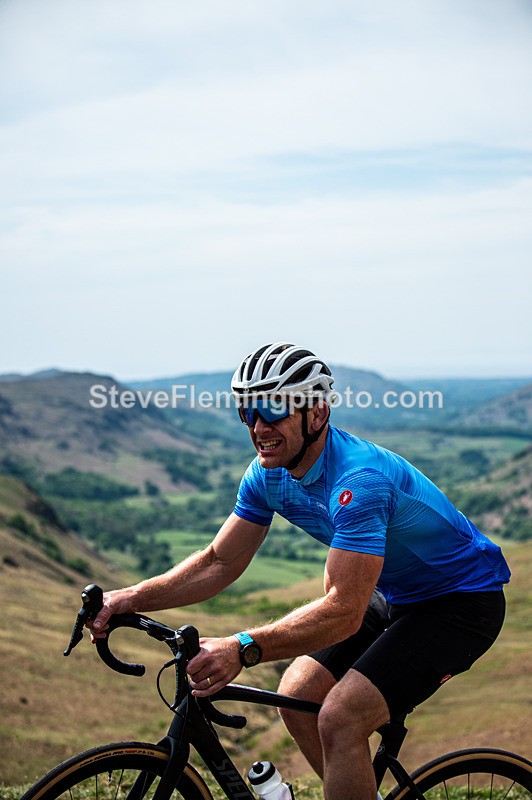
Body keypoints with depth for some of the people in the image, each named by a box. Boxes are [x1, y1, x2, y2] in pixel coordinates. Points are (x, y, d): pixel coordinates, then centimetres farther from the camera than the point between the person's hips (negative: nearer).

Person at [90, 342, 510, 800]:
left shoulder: (359, 479, -33)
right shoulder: (269, 474, -7)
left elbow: (344, 612, -38)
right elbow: (219, 563, -2)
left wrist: (243, 649, -49)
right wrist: (134, 598, -16)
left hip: (463, 600, -8)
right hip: (394, 594, 8)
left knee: (341, 718, -22)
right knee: (297, 698, 0)